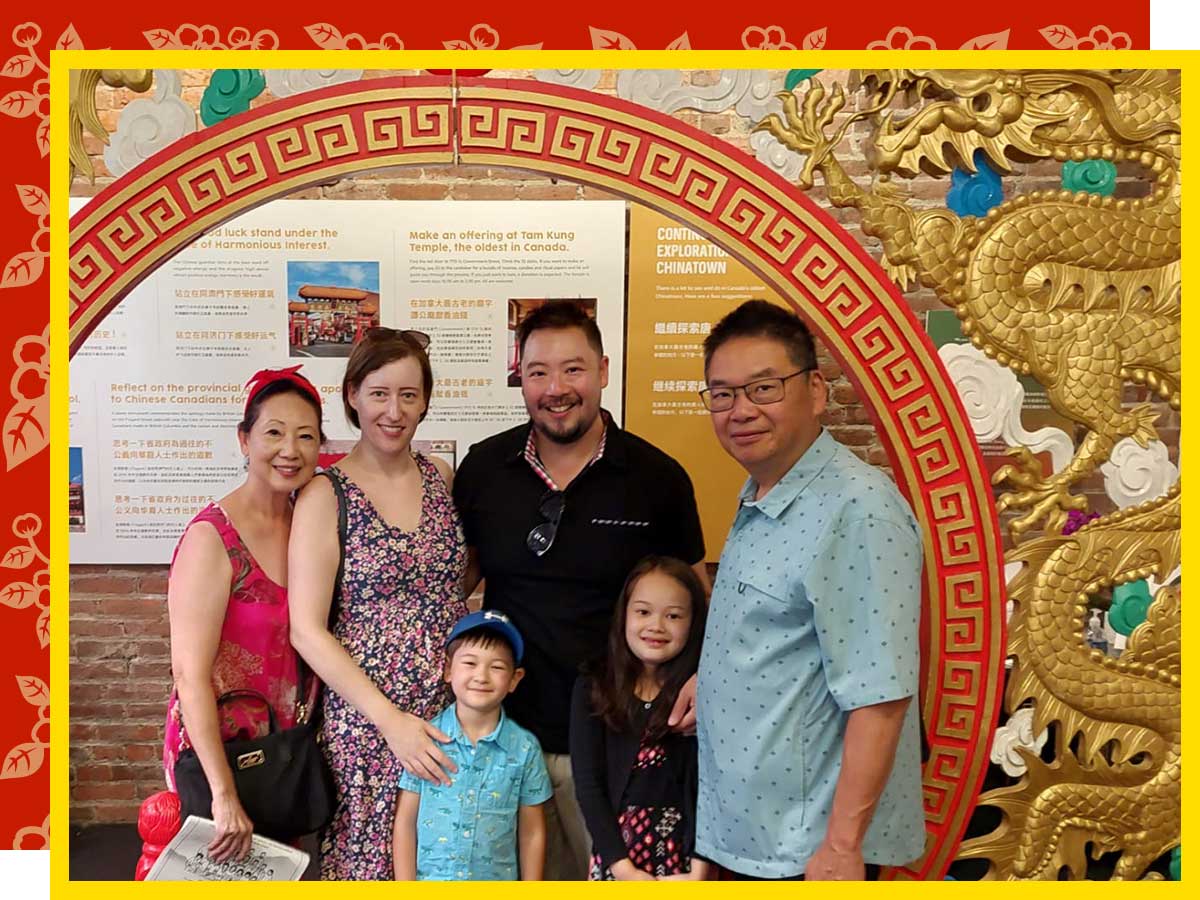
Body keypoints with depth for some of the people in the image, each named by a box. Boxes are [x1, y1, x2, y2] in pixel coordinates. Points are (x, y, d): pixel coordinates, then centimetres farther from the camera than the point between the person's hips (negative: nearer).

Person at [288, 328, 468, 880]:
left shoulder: (441, 477, 5)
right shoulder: (326, 494, -8)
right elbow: (307, 631, -11)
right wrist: (390, 719, -16)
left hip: (454, 708, 4)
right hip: (365, 717, -4)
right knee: (370, 855, 5)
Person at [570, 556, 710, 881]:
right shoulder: (593, 689, -1)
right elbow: (588, 784, -4)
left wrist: (699, 872, -16)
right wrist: (622, 867, -11)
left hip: (683, 846, -1)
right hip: (615, 845, 1)